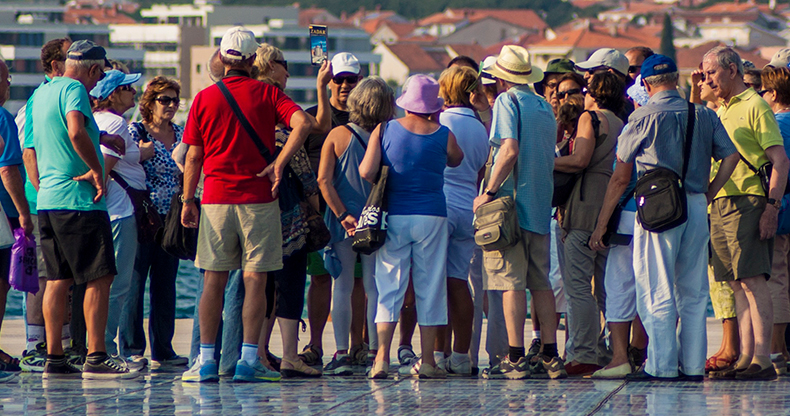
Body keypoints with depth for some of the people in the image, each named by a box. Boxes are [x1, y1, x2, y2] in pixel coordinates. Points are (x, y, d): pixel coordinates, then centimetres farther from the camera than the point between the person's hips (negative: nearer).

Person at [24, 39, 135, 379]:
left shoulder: (42, 93, 18)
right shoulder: (74, 89, -10)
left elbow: (30, 151, 24)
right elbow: (76, 133, -28)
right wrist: (98, 170, -18)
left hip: (47, 200, 9)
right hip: (78, 200, -9)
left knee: (58, 279, 12)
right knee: (99, 277, -7)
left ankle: (53, 358, 11)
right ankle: (96, 358, -13)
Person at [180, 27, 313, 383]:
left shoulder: (204, 98, 4)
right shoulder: (267, 94, 0)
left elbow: (193, 156, 5)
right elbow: (303, 123, -16)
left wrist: (187, 200, 13)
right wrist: (278, 164, -14)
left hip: (216, 199, 2)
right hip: (258, 199, -1)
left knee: (214, 281, 5)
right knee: (254, 280, 0)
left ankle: (206, 359, 4)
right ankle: (249, 360, -4)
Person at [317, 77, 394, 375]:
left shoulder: (338, 135, -4)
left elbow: (324, 180, -9)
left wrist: (342, 215, -9)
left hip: (343, 221, 0)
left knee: (342, 287, 6)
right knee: (374, 288, 6)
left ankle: (342, 353, 2)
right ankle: (376, 352, 6)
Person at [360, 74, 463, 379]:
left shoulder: (384, 131, -3)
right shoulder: (444, 135, -3)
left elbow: (366, 171, -10)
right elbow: (456, 160, 16)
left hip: (394, 216, 0)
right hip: (432, 217, 0)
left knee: (389, 288, 4)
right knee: (430, 288, 6)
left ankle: (382, 357, -6)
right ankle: (427, 361, 6)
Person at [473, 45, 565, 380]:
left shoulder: (507, 101, -7)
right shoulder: (545, 107, 15)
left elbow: (510, 150, -19)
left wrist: (489, 192, -16)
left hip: (511, 202, -7)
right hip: (540, 205, 7)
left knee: (511, 282, -6)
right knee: (541, 282, 10)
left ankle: (516, 358, -9)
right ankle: (550, 357, 8)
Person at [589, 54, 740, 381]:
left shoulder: (643, 118, -3)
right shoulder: (704, 116, 9)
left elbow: (620, 177, 0)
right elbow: (731, 156, 3)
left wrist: (601, 224, 6)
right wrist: (709, 193, 11)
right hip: (696, 207, 4)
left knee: (657, 292, -1)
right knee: (693, 292, 10)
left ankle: (662, 364, -4)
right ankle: (693, 364, 11)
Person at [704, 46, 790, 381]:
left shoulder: (755, 106, -5)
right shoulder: (721, 112, 21)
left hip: (748, 202, -9)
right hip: (720, 203, 9)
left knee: (752, 280, -13)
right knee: (738, 284, 5)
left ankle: (763, 359, -17)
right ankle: (746, 357, 4)